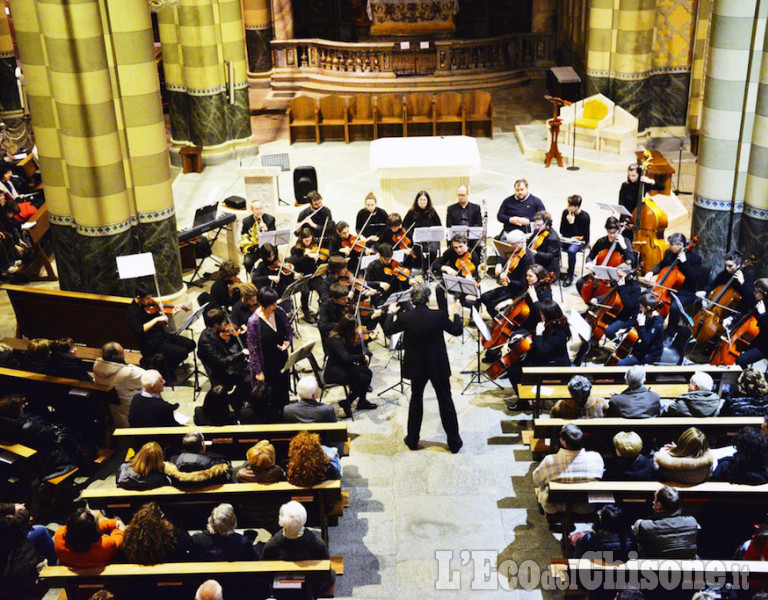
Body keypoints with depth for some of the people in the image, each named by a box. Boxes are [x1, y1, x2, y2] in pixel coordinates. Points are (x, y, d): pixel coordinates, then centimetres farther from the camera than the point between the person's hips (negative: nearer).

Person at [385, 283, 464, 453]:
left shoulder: (404, 317, -15)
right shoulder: (439, 316, -18)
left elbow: (389, 329, 5)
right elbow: (457, 331, -2)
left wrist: (392, 313, 22)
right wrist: (456, 314, 15)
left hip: (416, 366, 1)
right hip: (438, 366, -1)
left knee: (416, 400, 19)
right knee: (446, 402, 11)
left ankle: (412, 440, 27)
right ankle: (454, 442, 19)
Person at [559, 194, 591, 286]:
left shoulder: (585, 216, -16)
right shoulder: (566, 212, -3)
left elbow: (580, 236, -18)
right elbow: (562, 230, 7)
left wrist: (571, 223, -24)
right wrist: (570, 238, -11)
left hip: (579, 241, -4)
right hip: (567, 239, 4)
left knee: (571, 250, -37)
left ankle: (570, 276, -20)